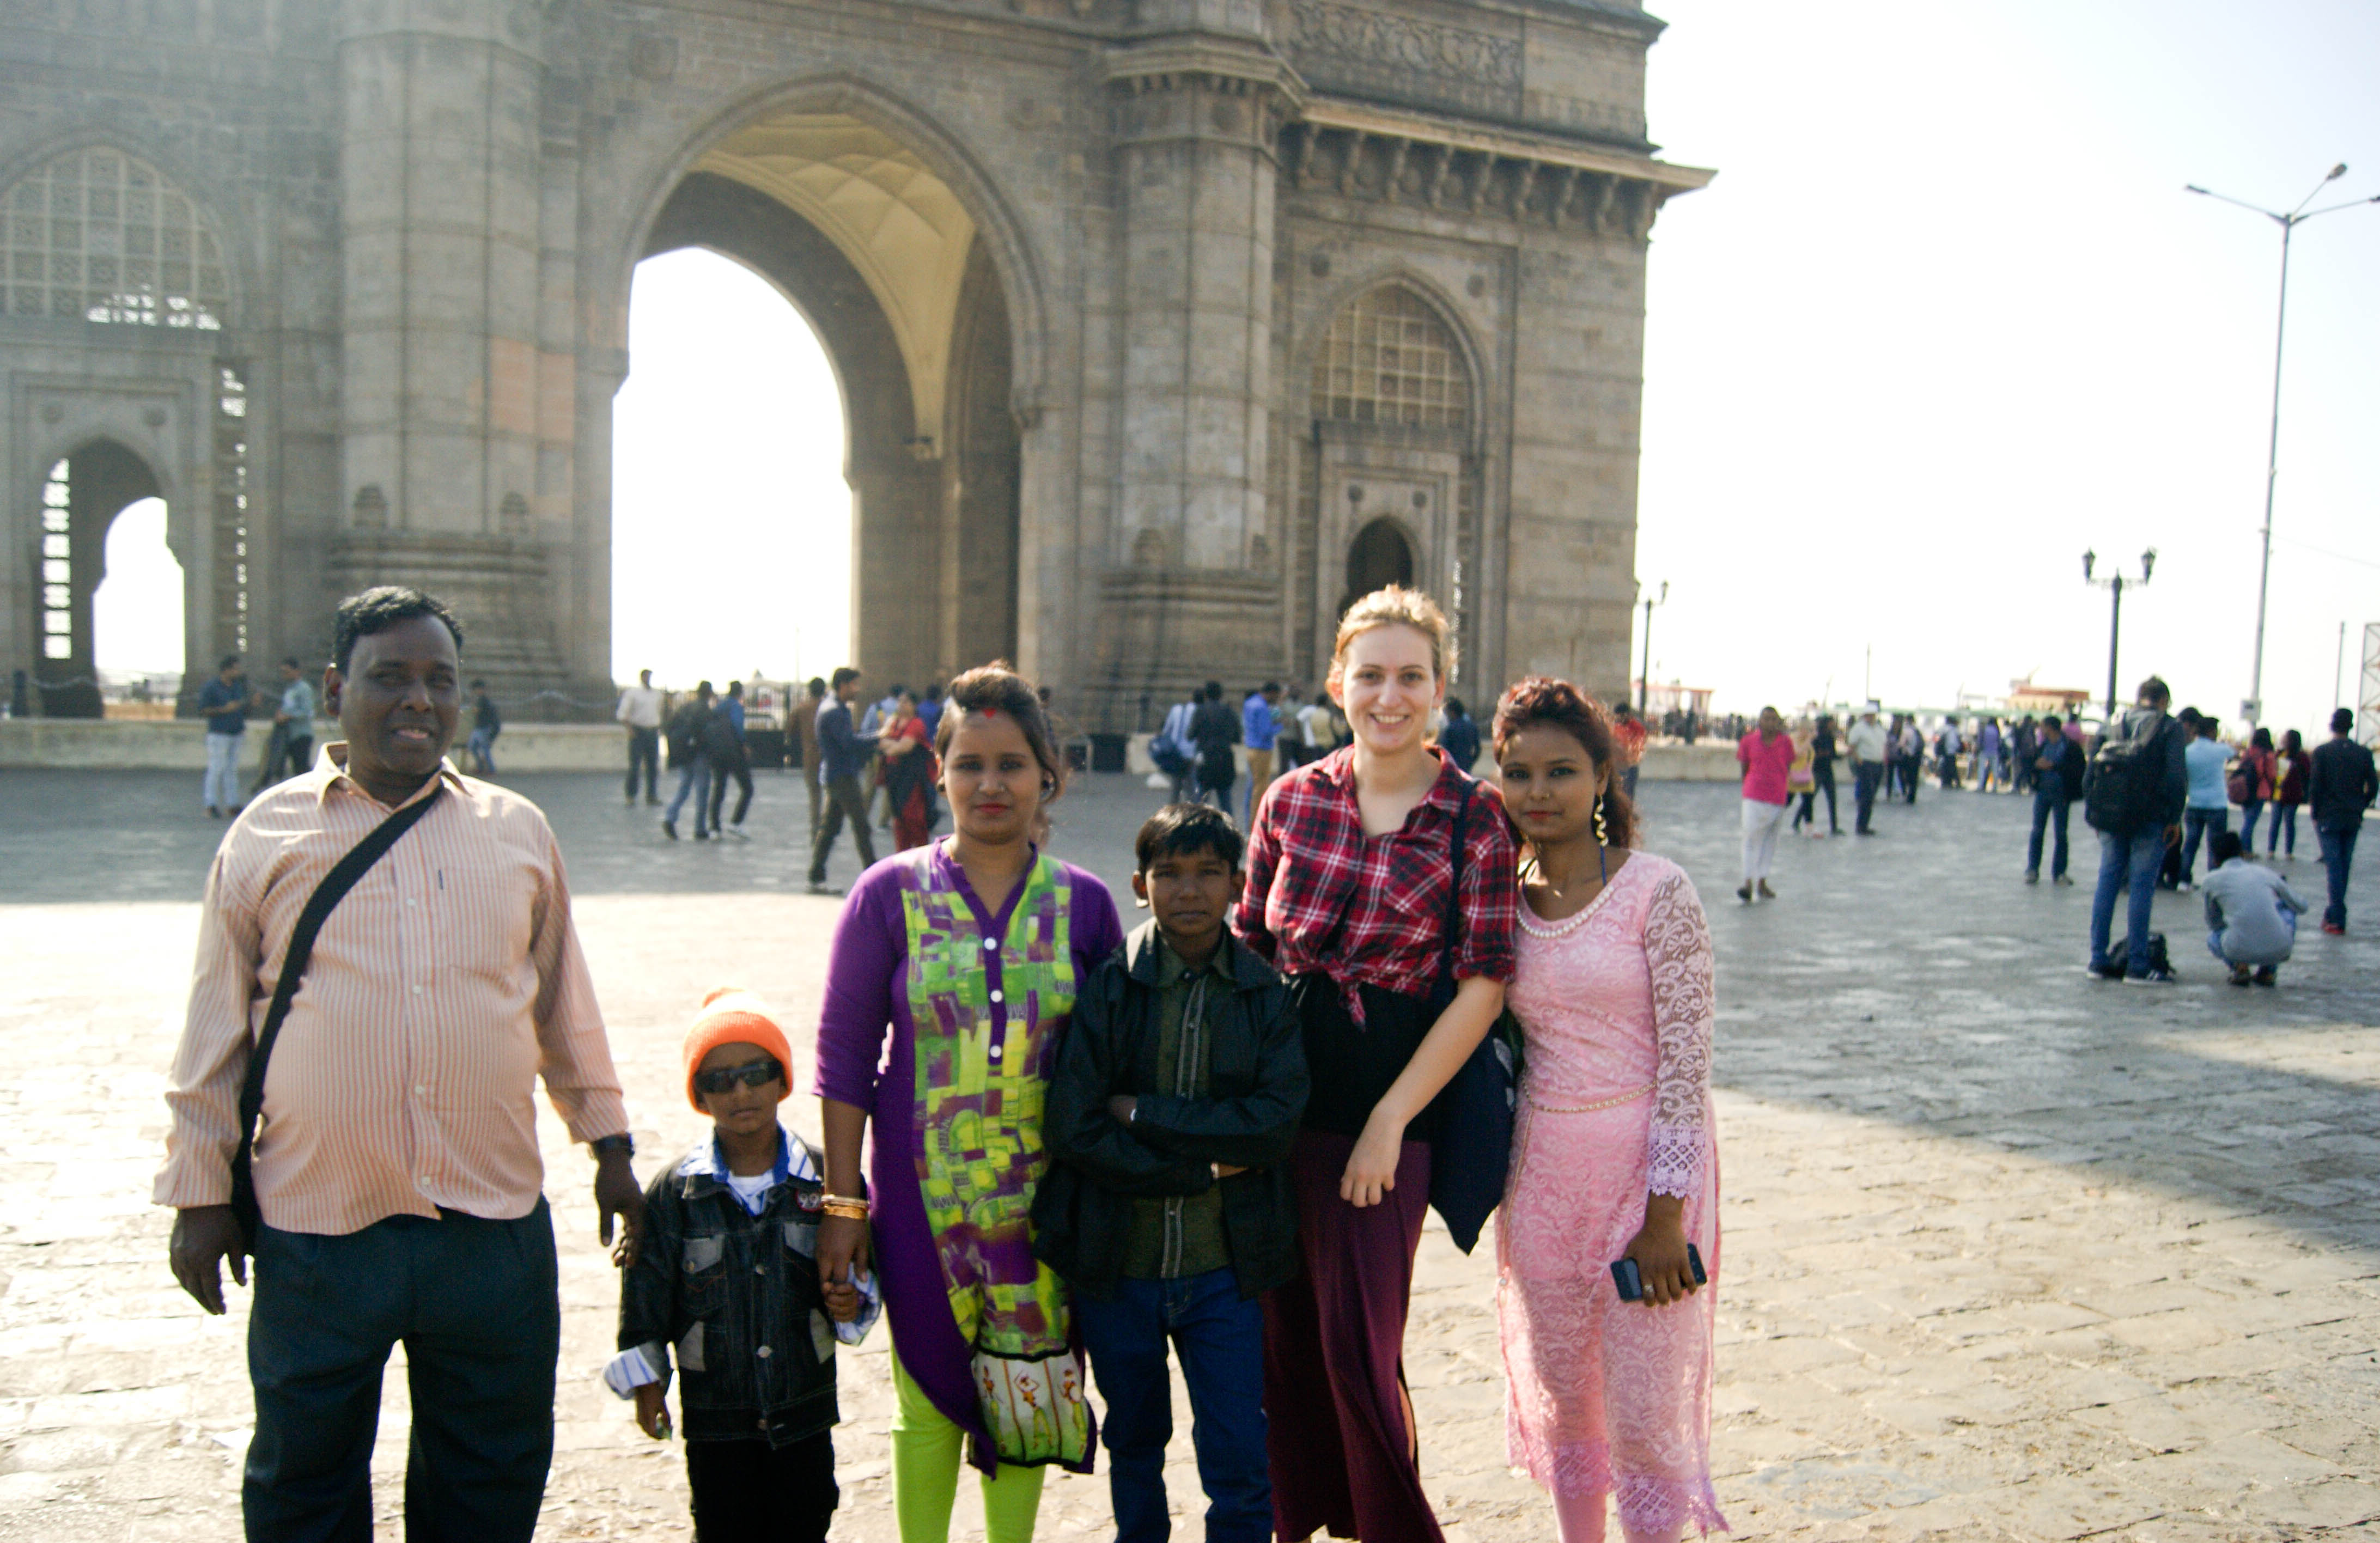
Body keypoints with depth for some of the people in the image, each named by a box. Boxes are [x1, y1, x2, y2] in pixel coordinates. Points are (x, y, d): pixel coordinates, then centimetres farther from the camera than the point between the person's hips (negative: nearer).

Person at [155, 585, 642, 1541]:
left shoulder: (517, 831, 7)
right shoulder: (268, 835, 2)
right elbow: (215, 1030, 6)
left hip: (494, 1225, 2)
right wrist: (200, 1189, 5)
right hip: (314, 1232, -1)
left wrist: (608, 1141, 13)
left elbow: (564, 1002, 14)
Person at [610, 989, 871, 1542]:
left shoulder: (826, 1179, -4)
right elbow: (646, 1291, 1)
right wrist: (646, 1381, -1)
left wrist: (849, 1305, -14)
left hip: (806, 1413, 1)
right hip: (715, 1418, 0)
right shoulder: (674, 1192, -5)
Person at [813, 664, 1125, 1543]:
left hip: (1042, 1194, 1)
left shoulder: (1082, 902, 1)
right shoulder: (890, 894, -4)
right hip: (923, 1191, -1)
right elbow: (844, 1054, -2)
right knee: (929, 1395, 9)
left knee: (1029, 1390, 12)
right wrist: (842, 1202, -5)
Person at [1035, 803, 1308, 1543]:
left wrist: (1143, 1112, -16)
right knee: (1135, 1445, 20)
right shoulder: (1105, 988, -7)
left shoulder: (1267, 995, -3)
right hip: (1116, 1261, 0)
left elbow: (1277, 1123, -14)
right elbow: (1073, 1130, -14)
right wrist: (1206, 1168, -15)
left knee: (1240, 1465, 3)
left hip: (1223, 1267, 0)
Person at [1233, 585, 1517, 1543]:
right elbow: (1247, 944, 10)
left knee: (1358, 1344, -1)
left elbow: (1484, 986, -7)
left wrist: (1389, 1120, -11)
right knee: (1284, 1333, 11)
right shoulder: (1295, 799, 4)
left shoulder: (1473, 818, -5)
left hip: (1391, 1105, -3)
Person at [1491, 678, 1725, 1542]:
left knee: (1644, 1414, 2)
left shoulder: (1656, 892, -11)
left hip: (1643, 1167, -5)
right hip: (1541, 1171, 5)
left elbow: (1688, 1060, -12)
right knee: (1559, 1397, 16)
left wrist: (1666, 1215, -14)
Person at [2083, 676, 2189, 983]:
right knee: (2141, 888, -2)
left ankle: (2099, 959, 11)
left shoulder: (2112, 726, 11)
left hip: (2110, 820, 4)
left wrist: (2095, 815, 12)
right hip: (2149, 821, -4)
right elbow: (2176, 778, -10)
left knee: (2106, 885, 9)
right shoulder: (2169, 728, -2)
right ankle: (2137, 966, -1)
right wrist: (2175, 819, -4)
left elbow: (2089, 776, 7)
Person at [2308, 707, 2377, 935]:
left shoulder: (2322, 752, -8)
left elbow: (2315, 786, -10)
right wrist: (2359, 808, 13)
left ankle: (2338, 920, -8)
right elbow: (2373, 788, 1)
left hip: (2328, 817, -3)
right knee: (2344, 866, 13)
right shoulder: (2364, 754, 2)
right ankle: (2333, 913, 23)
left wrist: (2316, 814, 0)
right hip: (2353, 820, 3)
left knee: (2334, 865, -3)